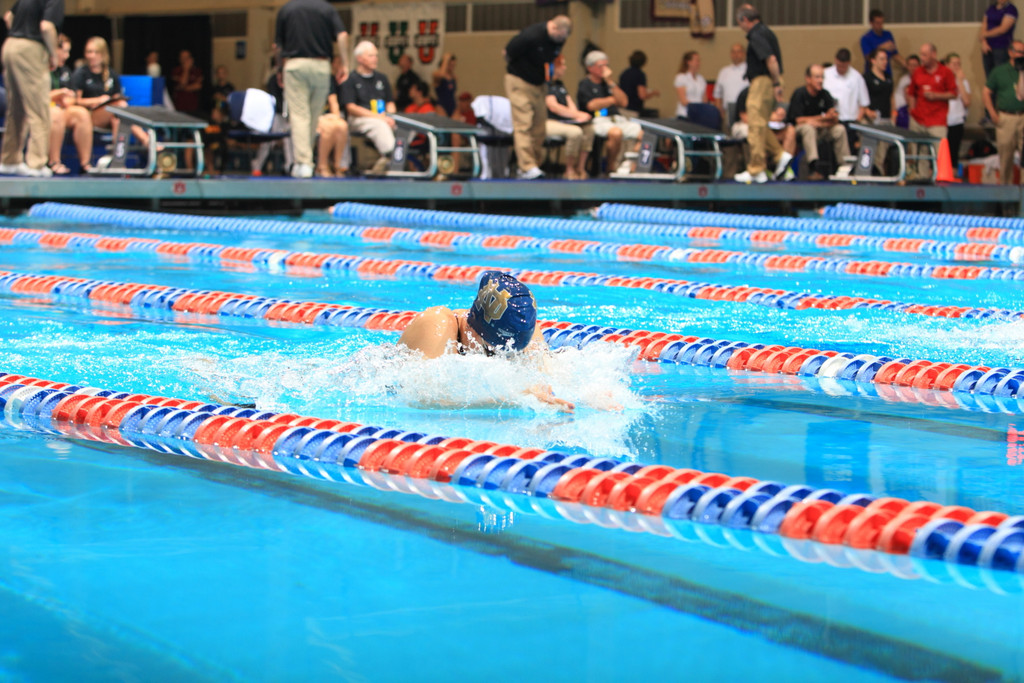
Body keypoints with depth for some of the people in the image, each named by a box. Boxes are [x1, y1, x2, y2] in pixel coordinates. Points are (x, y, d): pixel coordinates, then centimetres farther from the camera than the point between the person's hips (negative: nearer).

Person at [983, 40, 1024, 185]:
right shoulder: (1000, 71, 9)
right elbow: (986, 92, 10)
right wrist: (992, 113, 0)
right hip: (1005, 118, 0)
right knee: (1005, 153, 1)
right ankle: (1005, 184, 11)